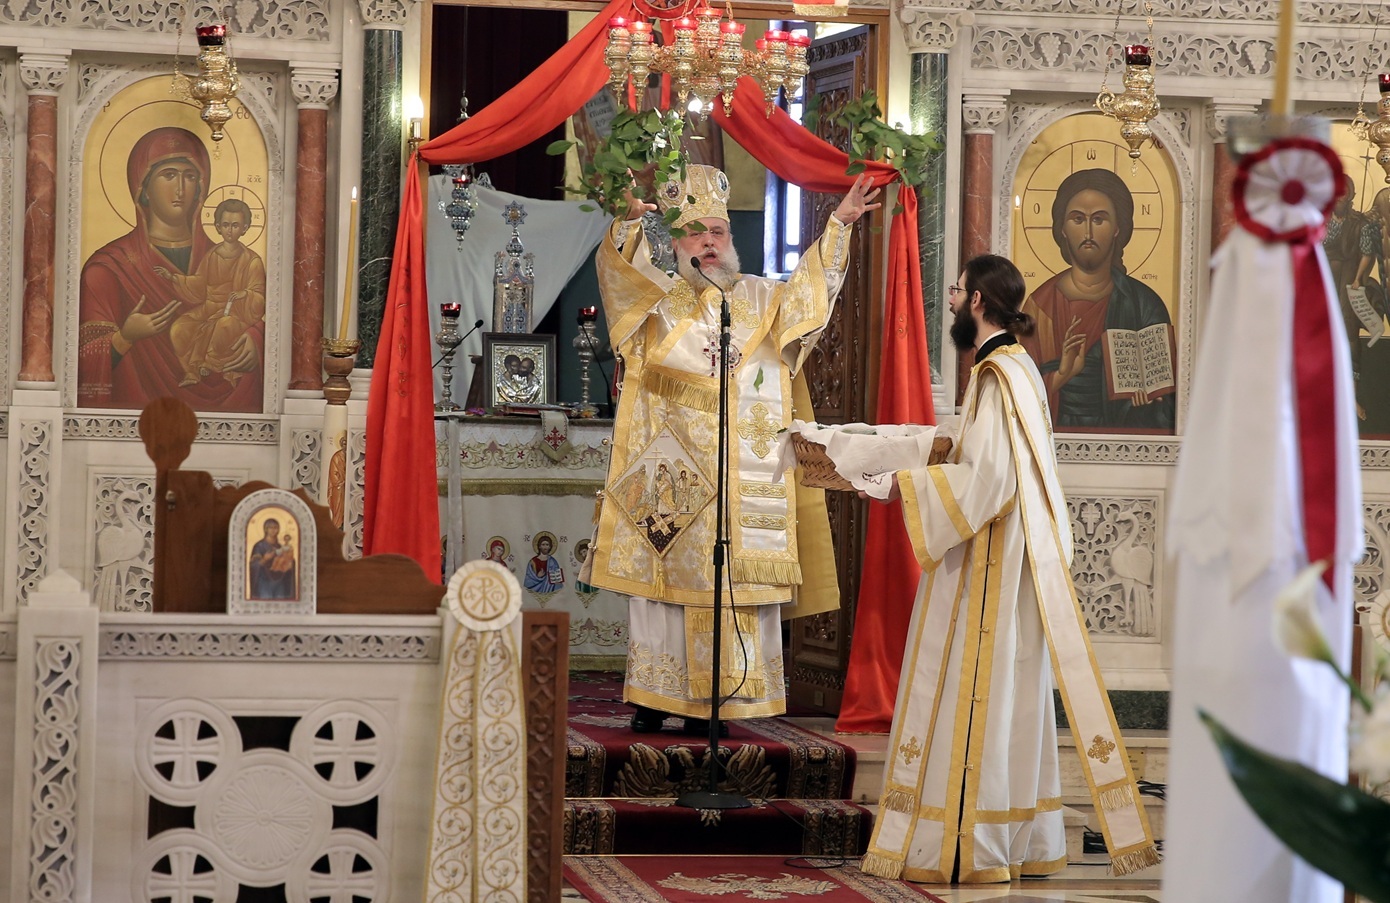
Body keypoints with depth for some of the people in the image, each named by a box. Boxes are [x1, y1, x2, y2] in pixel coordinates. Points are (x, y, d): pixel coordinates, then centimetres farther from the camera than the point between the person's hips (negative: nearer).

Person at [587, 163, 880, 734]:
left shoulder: (762, 301, 14)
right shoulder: (655, 300, 8)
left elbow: (810, 289, 4)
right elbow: (618, 268, -8)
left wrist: (837, 227, -8)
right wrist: (631, 221, -27)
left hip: (741, 474, 1)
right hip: (666, 470, -1)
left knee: (728, 585, -3)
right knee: (659, 578, -2)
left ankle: (711, 699, 2)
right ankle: (652, 699, 4)